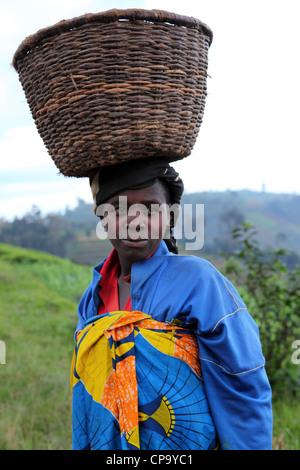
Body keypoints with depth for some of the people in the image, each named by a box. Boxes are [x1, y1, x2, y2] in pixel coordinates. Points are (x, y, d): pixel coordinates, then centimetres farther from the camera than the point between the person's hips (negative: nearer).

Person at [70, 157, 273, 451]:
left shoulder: (198, 282, -18)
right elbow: (86, 398, 11)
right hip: (105, 444, 5)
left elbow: (245, 393, -15)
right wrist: (82, 445, 15)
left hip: (186, 443, -5)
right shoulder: (93, 297, 0)